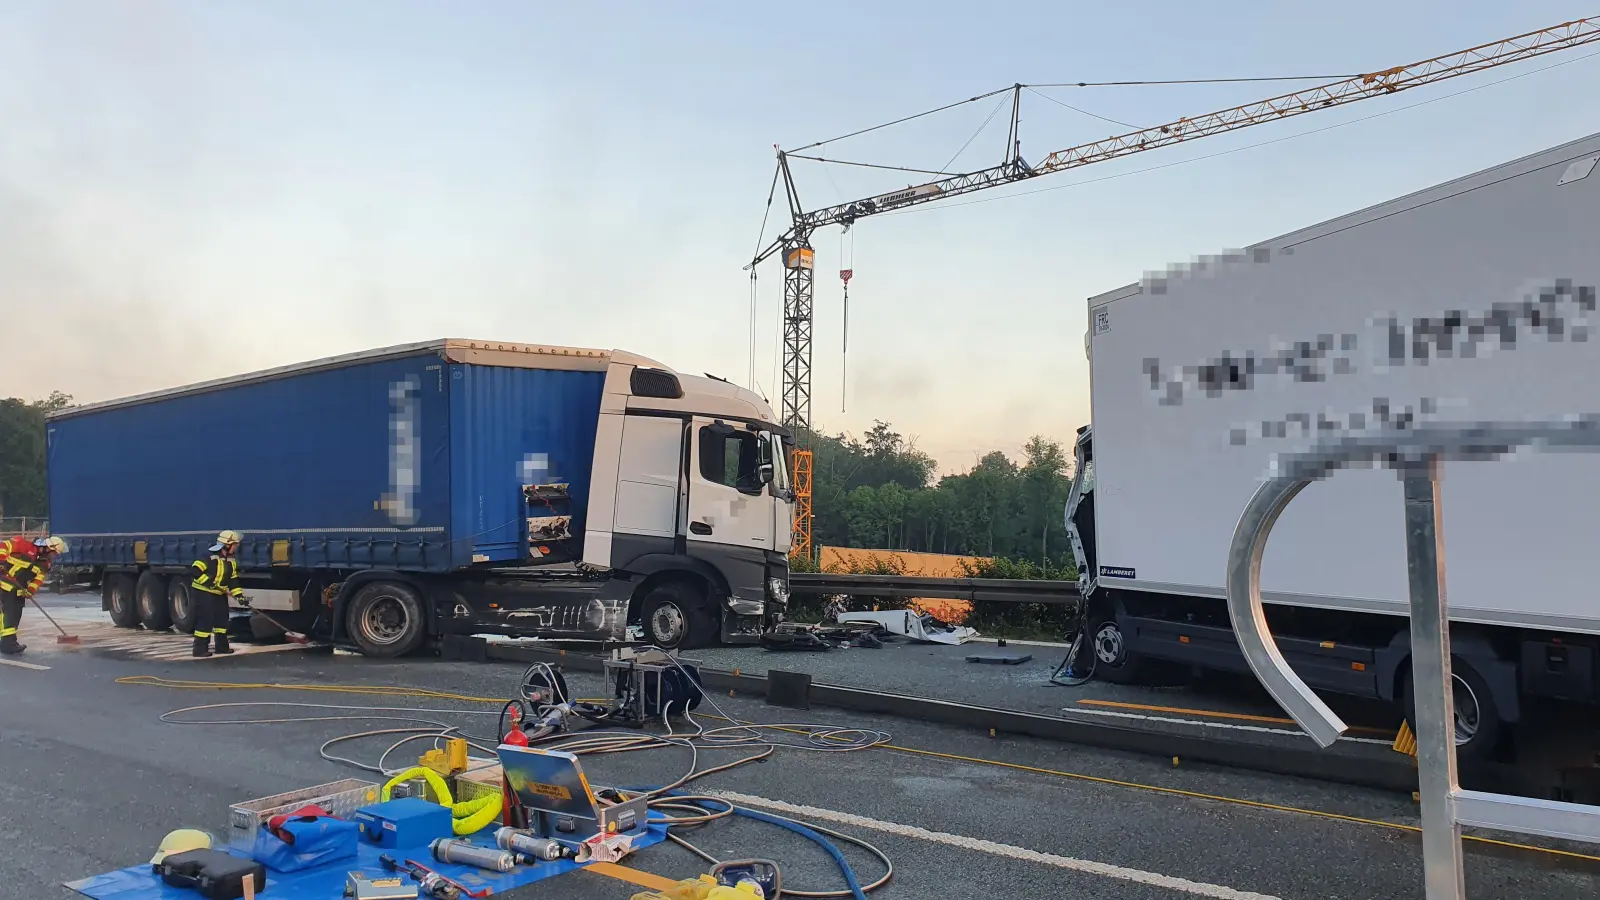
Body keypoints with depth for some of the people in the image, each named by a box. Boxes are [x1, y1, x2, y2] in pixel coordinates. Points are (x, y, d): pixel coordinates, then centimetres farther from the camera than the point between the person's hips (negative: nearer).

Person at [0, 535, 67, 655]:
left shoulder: (45, 563, 6)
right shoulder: (25, 546, -18)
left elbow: (39, 578, 1)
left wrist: (30, 590, -14)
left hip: (18, 589, 8)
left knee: (16, 614, 11)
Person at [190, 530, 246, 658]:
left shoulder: (231, 560, 5)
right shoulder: (210, 556, -21)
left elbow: (233, 579, 9)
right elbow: (195, 571, -25)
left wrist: (239, 594, -1)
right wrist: (209, 582, -28)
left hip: (220, 594, 9)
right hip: (204, 592, -9)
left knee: (222, 618, 11)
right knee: (205, 620, -11)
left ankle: (222, 646, 20)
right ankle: (200, 649, -5)